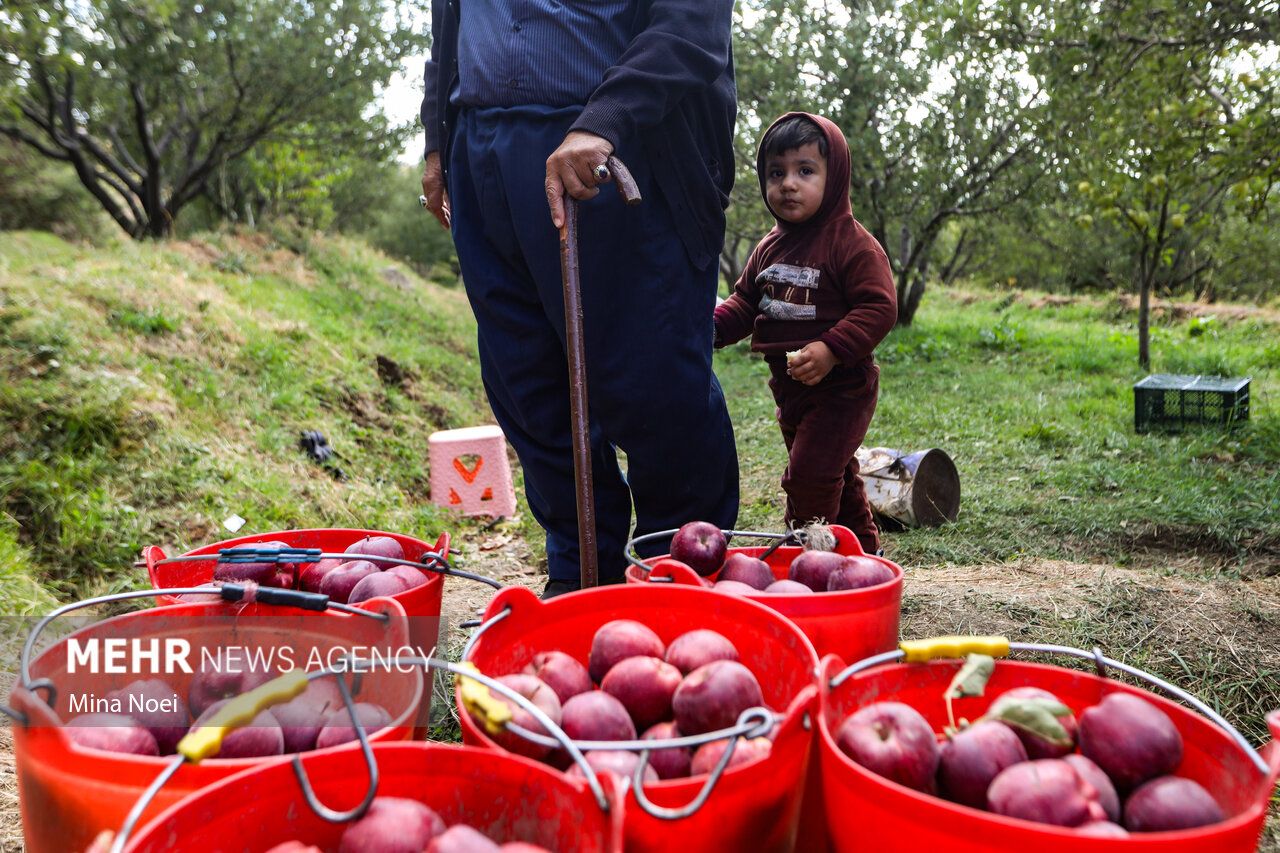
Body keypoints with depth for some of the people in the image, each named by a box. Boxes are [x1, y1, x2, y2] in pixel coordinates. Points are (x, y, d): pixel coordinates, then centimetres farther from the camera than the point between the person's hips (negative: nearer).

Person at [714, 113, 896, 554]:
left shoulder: (852, 243, -15)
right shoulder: (770, 247, 9)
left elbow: (879, 307, -19)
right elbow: (746, 302, 15)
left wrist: (831, 350, -30)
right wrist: (712, 326, -5)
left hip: (841, 387, -8)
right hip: (790, 386, 8)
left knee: (810, 473, -13)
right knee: (834, 476, 20)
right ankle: (862, 549, 37)